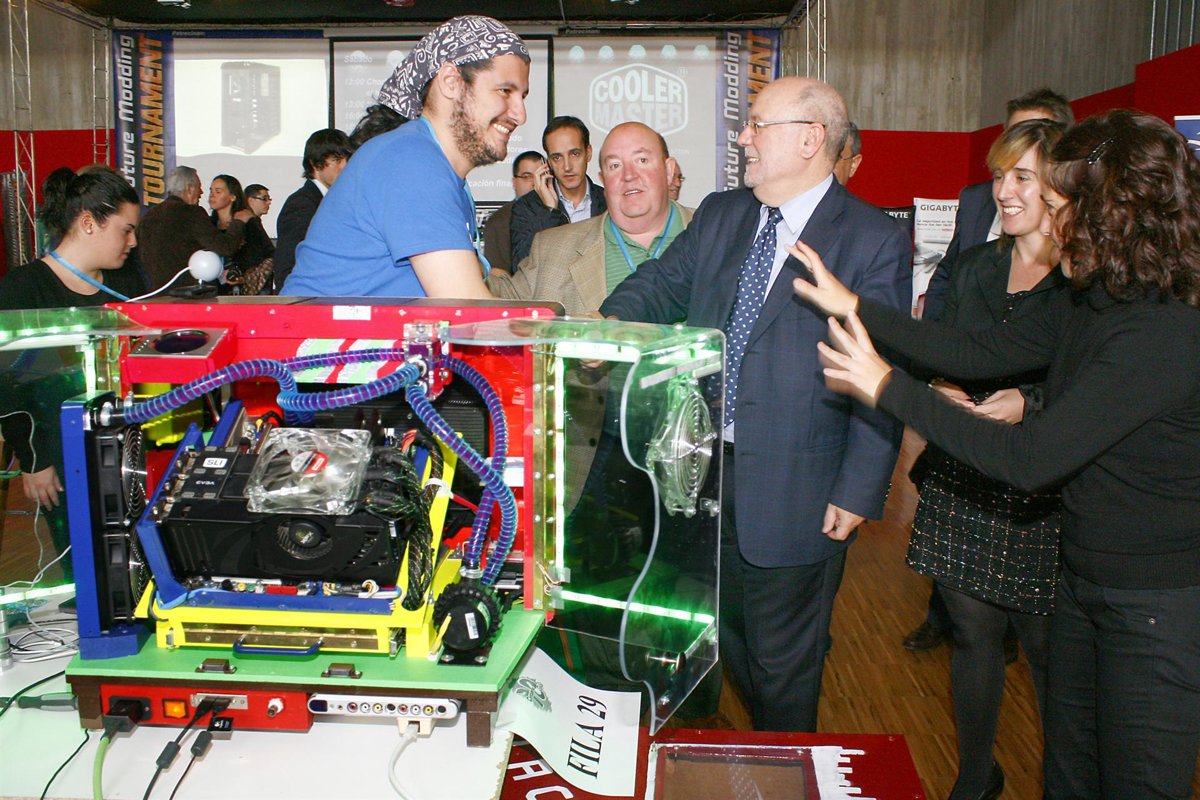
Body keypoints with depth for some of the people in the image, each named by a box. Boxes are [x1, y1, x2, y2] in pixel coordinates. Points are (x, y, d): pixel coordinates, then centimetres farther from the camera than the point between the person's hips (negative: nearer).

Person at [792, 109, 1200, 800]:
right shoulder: (1092, 304, 1)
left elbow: (1030, 459, -29)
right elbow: (980, 354, 5)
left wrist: (888, 387, -22)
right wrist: (853, 306, 2)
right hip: (1085, 581, 8)